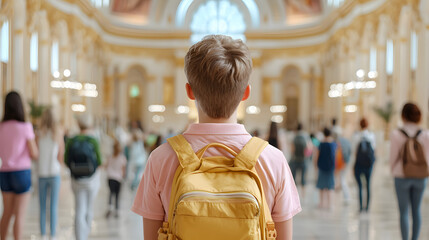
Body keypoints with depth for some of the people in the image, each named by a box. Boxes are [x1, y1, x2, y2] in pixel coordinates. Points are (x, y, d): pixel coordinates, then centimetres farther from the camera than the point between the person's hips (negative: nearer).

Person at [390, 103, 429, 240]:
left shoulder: (396, 135, -13)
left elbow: (393, 157, -5)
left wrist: (394, 172, 13)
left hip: (402, 177, -2)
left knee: (404, 211, 6)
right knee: (416, 210, 15)